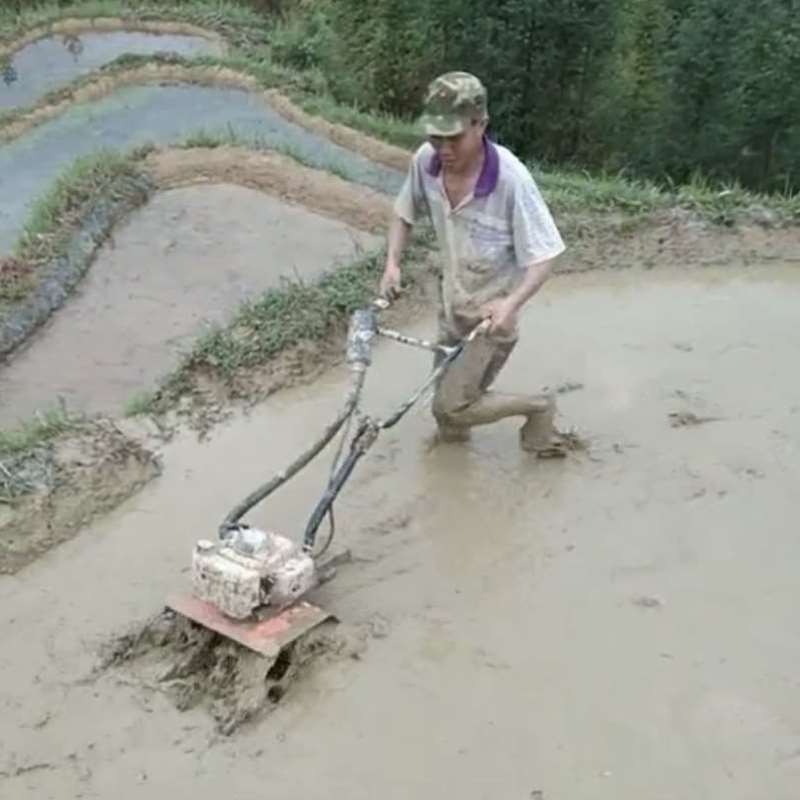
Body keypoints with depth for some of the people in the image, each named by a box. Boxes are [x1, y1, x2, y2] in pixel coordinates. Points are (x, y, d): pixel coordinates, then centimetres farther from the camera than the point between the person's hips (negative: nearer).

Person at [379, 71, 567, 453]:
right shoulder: (425, 160, -14)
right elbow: (404, 212, 6)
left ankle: (537, 407, 13)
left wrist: (511, 303, -37)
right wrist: (392, 262, -10)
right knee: (447, 396, 16)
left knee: (452, 406, -7)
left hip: (492, 312, -5)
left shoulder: (511, 178, -28)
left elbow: (542, 257, -22)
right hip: (452, 302, 5)